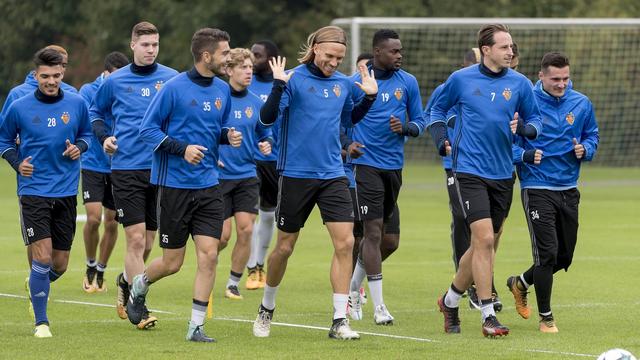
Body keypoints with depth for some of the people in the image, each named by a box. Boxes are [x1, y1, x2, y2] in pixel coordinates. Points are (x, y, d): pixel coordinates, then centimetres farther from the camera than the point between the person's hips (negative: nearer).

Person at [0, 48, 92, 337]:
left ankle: (39, 288, 42)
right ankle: (41, 322, -1)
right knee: (42, 257, -13)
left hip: (67, 192, 3)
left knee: (59, 264, 7)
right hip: (33, 191, -3)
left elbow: (86, 133, 17)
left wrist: (79, 147, -5)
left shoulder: (76, 104, 1)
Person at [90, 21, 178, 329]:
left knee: (147, 243, 10)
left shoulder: (173, 79, 2)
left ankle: (126, 281, 38)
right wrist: (103, 136, 1)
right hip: (126, 169, -2)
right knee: (136, 239, -9)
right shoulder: (115, 82, 3)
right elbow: (96, 112, 19)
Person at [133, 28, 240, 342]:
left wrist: (229, 136, -1)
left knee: (209, 256, -6)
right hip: (175, 184, -5)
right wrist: (182, 148, -20)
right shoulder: (174, 88, -11)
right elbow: (148, 129, -8)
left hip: (208, 186, 5)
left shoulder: (222, 90, 8)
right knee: (172, 263, 3)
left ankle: (196, 326, 1)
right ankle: (138, 287, 35)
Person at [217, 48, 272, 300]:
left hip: (247, 175, 4)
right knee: (223, 234, -4)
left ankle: (233, 283, 7)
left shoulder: (256, 103, 5)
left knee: (245, 230, -7)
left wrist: (266, 144, -4)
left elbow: (265, 133, 18)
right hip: (219, 175, -4)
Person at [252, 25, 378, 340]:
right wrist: (278, 86, -29)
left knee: (345, 243, -9)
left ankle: (339, 321, -6)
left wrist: (369, 97, 9)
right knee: (285, 247, 7)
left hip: (333, 175, 4)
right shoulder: (295, 79, -9)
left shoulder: (343, 83, 7)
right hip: (296, 174, -4)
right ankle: (266, 309, 30)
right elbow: (267, 117, -16)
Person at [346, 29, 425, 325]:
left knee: (389, 240, 8)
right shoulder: (356, 83, -3)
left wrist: (405, 127, -11)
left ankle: (353, 287, 30)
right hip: (366, 164, -5)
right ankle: (378, 306, -9)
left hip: (394, 166, 5)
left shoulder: (408, 82, 6)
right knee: (373, 232, -11)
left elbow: (420, 122, 11)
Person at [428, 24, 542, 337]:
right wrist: (442, 141, 1)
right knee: (484, 239, -15)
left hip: (502, 174, 4)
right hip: (470, 171, -4)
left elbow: (535, 120, 10)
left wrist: (523, 128, -13)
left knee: (484, 245, 11)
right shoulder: (461, 79, -2)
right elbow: (438, 109, 14)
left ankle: (450, 300, 33)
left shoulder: (520, 84, 2)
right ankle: (488, 316, -11)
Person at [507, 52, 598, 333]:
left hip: (569, 190, 5)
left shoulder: (581, 103, 3)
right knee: (547, 252, -12)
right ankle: (546, 318, 1)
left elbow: (592, 135, 16)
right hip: (537, 190, -5)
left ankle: (521, 283, 38)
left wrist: (585, 149, -6)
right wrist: (525, 156, -22)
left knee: (564, 256, 12)